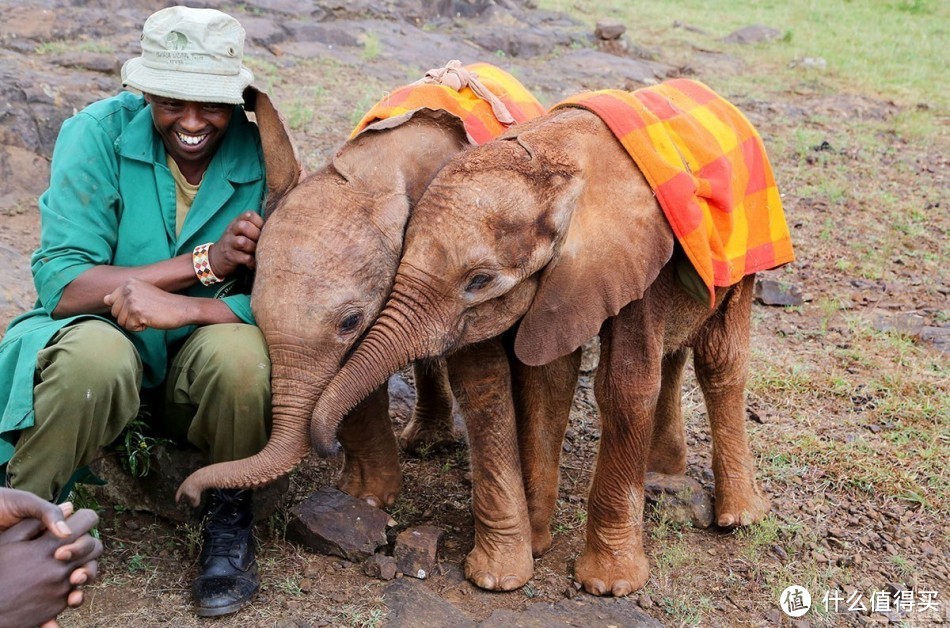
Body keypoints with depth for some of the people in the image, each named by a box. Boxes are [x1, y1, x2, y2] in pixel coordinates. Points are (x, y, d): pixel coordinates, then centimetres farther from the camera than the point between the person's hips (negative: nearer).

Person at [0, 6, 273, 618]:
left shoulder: (263, 156, -10)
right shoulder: (99, 133, -12)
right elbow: (60, 284, -18)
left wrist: (182, 307, -32)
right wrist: (205, 262, -26)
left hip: (197, 372, 1)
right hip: (101, 333, -1)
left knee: (239, 352, -33)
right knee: (97, 356, -35)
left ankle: (231, 514, -3)